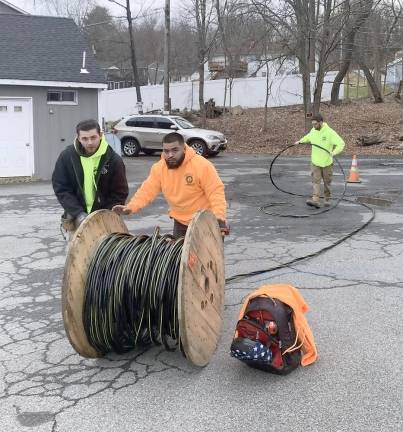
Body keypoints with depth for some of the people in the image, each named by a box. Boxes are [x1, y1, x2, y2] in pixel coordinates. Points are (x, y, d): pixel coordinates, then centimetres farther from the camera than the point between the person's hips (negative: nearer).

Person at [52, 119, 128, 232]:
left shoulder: (113, 160, -10)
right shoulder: (66, 156, -7)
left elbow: (120, 193, -5)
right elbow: (61, 189, -4)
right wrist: (79, 213, -15)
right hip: (76, 219, 1)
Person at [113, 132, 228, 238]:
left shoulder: (202, 165, -23)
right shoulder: (158, 168, -8)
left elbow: (216, 192, -23)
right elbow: (147, 191, -6)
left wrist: (219, 217, -34)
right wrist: (130, 207, -20)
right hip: (180, 222, 5)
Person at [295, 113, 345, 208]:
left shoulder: (330, 132, -15)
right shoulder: (313, 130, 2)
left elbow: (341, 143, -20)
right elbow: (308, 137, 26)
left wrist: (335, 152, -36)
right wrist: (300, 141, 11)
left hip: (327, 162, -3)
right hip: (315, 162, 4)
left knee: (327, 182, 10)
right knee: (316, 181, -8)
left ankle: (328, 199, 27)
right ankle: (315, 200, -16)